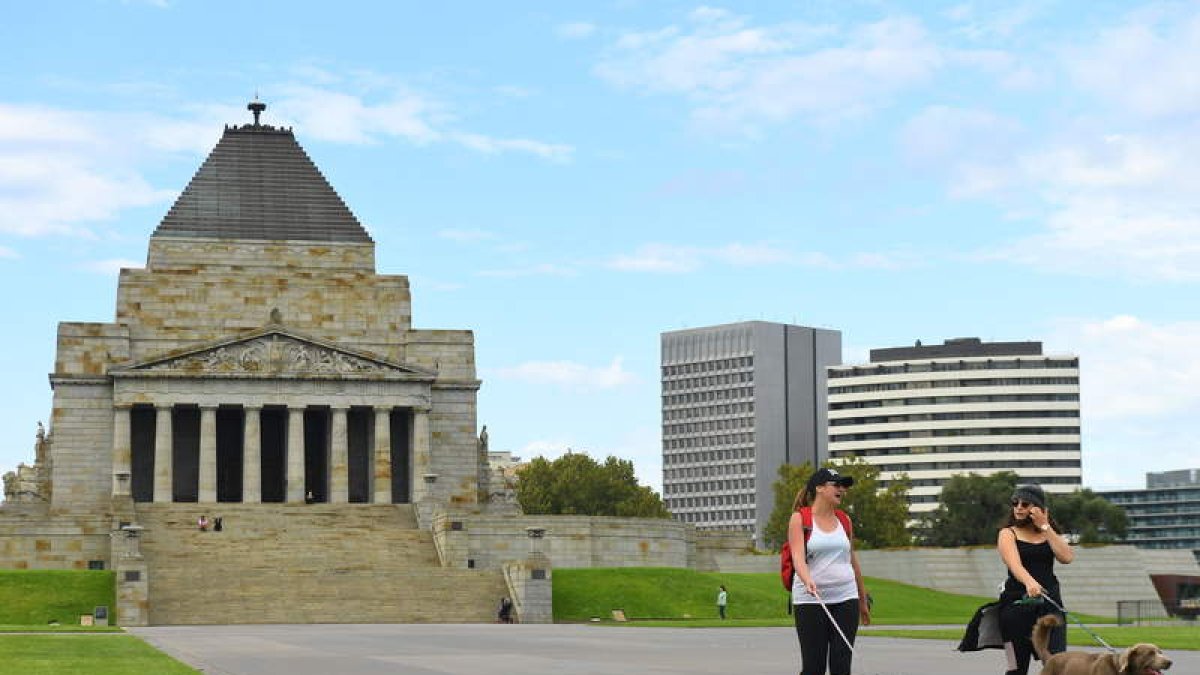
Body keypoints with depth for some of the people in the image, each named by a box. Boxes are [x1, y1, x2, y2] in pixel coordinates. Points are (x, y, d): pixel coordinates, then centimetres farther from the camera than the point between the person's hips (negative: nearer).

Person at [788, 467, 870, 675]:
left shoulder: (844, 520, 12)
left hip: (845, 599, 4)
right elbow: (798, 556, -15)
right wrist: (807, 580, -35)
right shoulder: (800, 519, -2)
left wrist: (863, 601, 22)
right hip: (810, 601, -4)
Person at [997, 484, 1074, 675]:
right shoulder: (1008, 533, 3)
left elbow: (1066, 557, -5)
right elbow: (1015, 564, -17)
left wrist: (1045, 527, -4)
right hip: (1017, 603, -2)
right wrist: (1029, 582, -38)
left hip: (1050, 603, 2)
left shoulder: (1050, 534, 15)